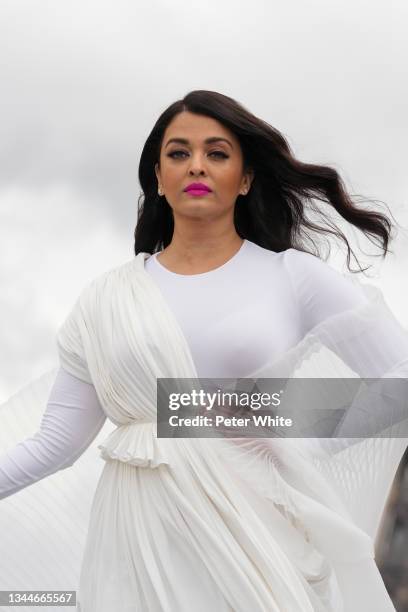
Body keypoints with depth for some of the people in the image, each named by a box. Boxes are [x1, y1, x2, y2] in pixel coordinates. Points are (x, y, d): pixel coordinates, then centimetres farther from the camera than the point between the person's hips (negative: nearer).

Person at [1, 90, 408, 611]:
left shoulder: (293, 276, 1)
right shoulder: (105, 299, 7)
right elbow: (56, 442, 4)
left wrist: (306, 452, -7)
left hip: (259, 526, -1)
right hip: (141, 540, 2)